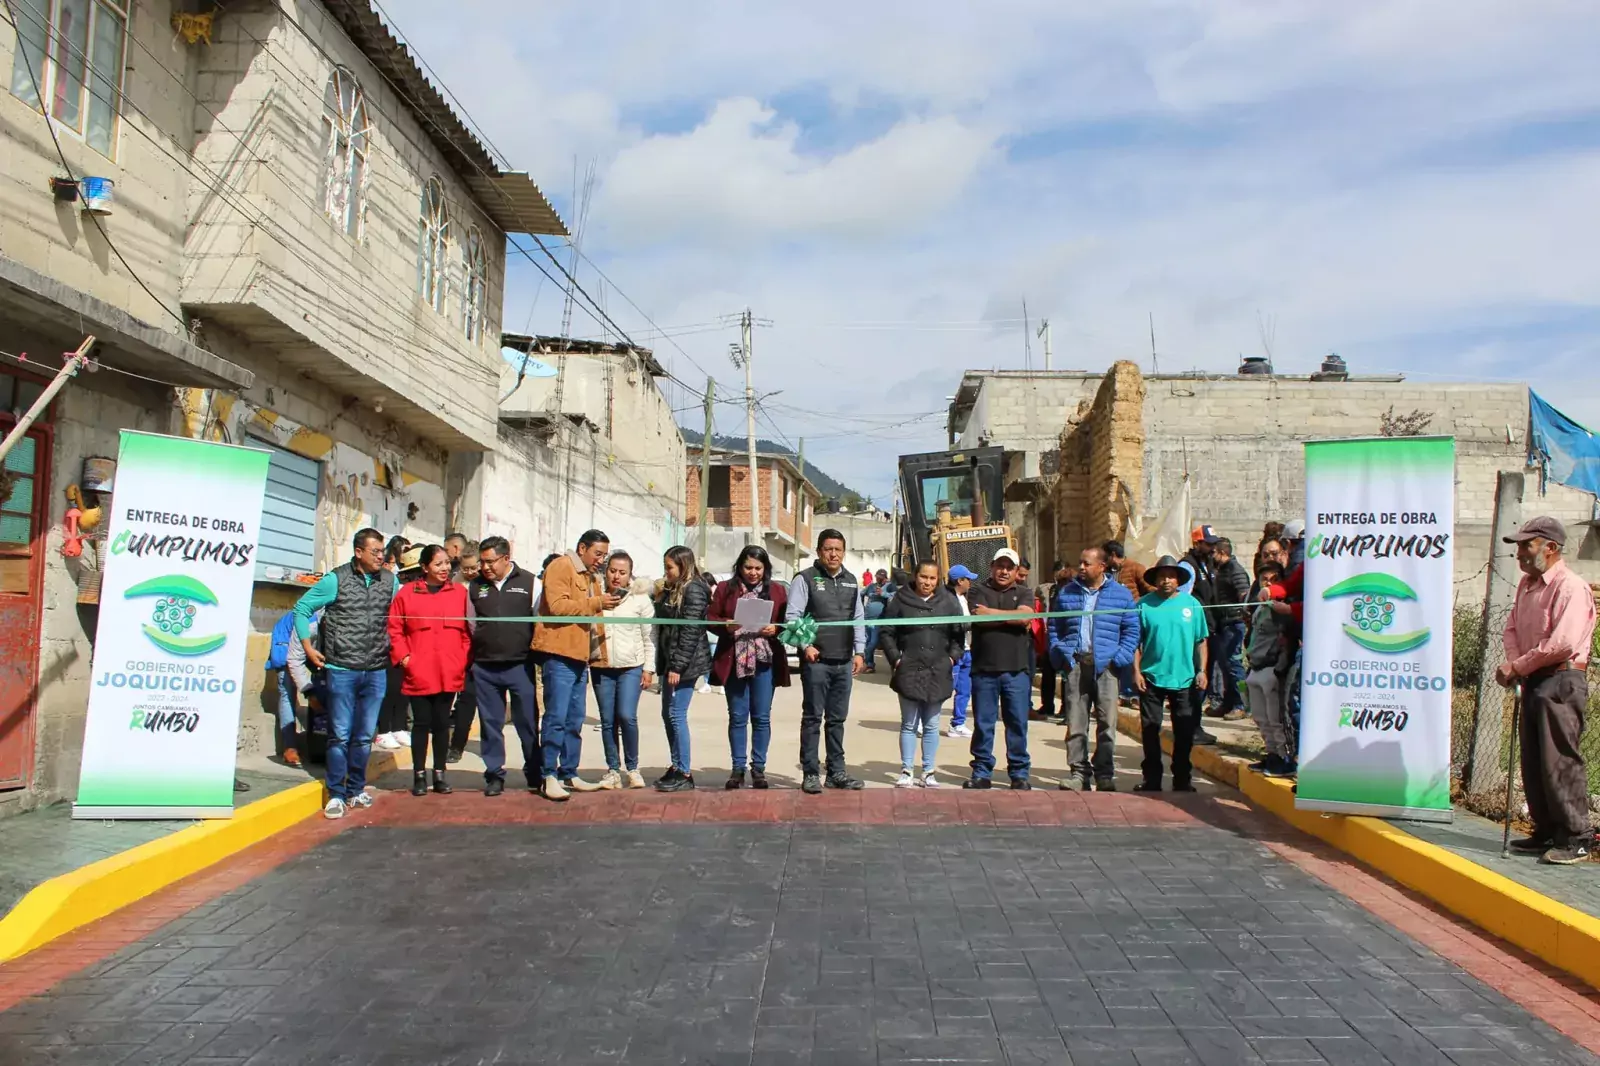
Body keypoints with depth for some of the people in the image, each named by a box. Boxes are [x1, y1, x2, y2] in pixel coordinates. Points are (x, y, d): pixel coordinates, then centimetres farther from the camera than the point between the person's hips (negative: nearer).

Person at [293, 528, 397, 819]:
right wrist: (308, 647, -3)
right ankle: (336, 795, 10)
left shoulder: (390, 581, 5)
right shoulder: (336, 579, -5)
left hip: (376, 672, 3)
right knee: (340, 735, 1)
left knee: (364, 737, 10)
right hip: (341, 671, -3)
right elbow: (302, 608, 2)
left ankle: (356, 790, 22)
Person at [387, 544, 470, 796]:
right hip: (418, 673, -1)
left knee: (442, 724, 9)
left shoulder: (460, 593, 5)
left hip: (449, 673, 2)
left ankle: (439, 774, 19)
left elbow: (468, 630, 6)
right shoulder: (407, 592, 0)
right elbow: (394, 629, 2)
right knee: (421, 724, 6)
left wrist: (464, 660, -1)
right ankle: (419, 775, 15)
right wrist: (403, 657, -7)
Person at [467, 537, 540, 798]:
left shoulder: (529, 583, 0)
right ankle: (494, 775, 18)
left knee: (528, 723, 4)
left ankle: (535, 774, 16)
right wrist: (481, 646, 11)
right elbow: (470, 623, 18)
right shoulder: (475, 586, 8)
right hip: (484, 667, 3)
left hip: (520, 666, -2)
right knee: (490, 724, 8)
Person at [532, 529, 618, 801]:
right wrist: (596, 603, -19)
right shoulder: (560, 567, -5)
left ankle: (569, 774, 17)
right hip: (559, 654, -9)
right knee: (556, 717, -9)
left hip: (580, 656, 9)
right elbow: (558, 606, -18)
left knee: (574, 720, 11)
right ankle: (549, 776, -4)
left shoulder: (592, 577, 22)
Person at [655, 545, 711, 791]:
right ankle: (676, 767, 20)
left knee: (677, 715, -9)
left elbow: (690, 632, -18)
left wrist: (677, 666, -20)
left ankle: (685, 774, -3)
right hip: (670, 661, 10)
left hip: (686, 663, -10)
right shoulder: (670, 590, 17)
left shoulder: (693, 590, -12)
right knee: (668, 714, 12)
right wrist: (665, 664, 12)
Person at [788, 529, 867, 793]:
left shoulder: (851, 581, 13)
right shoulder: (805, 579, -4)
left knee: (837, 719, 11)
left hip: (844, 662, 5)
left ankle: (837, 772, 19)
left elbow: (859, 618, 16)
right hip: (816, 660, -5)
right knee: (812, 718, 1)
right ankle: (810, 773, 7)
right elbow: (792, 616, -8)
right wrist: (805, 645, -16)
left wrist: (859, 651, 9)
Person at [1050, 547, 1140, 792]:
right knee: (1075, 722, 1)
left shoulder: (1121, 594, 7)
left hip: (1106, 666, -1)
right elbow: (1054, 627, 16)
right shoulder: (1066, 593, 13)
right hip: (1076, 664, 2)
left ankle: (1105, 774, 9)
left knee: (1107, 723, 0)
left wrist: (1120, 659, -6)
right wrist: (1061, 656, 3)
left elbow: (1132, 630, 6)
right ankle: (1078, 772, 7)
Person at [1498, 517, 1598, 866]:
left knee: (1560, 762, -8)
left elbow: (1562, 644, -22)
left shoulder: (1571, 587, -13)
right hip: (1534, 682, 9)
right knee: (1533, 763, 11)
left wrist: (1517, 667, -14)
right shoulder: (1527, 585, 15)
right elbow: (1511, 629, 15)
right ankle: (1546, 833, 20)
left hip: (1561, 682, -9)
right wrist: (1515, 666, -3)